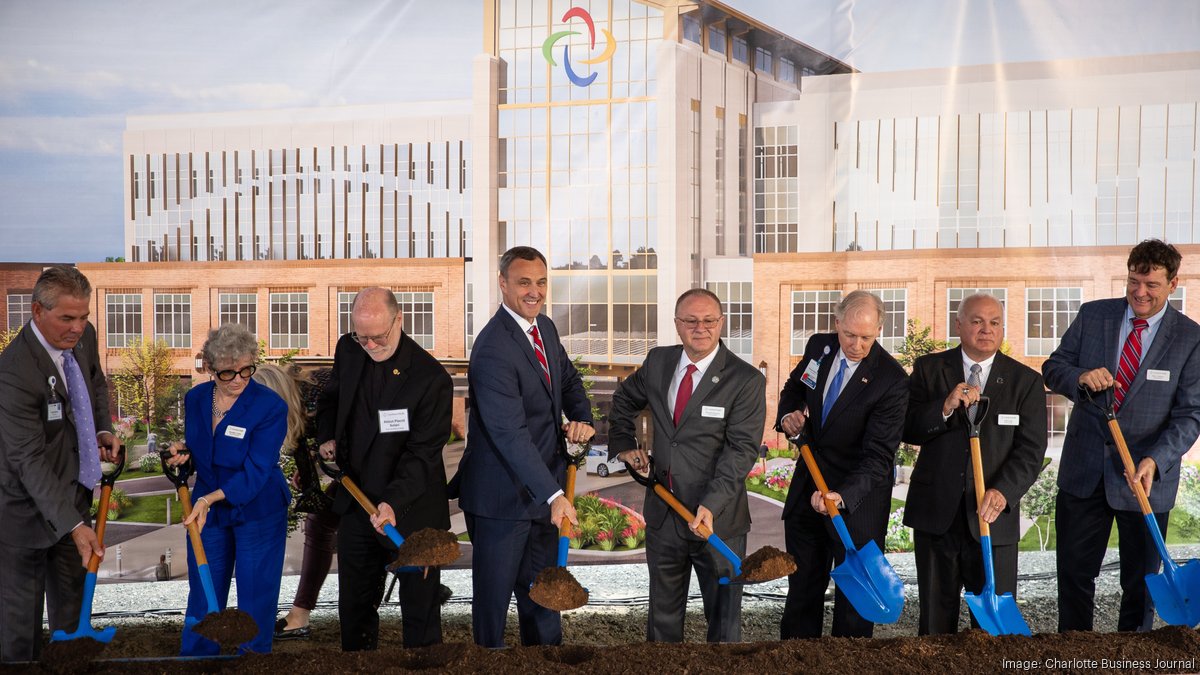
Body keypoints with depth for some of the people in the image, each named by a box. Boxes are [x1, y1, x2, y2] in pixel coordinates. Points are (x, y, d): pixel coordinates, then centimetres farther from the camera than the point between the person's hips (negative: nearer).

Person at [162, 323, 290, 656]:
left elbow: (256, 472, -24)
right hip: (206, 510, 5)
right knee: (202, 599, 11)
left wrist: (210, 498, -34)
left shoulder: (271, 406, -19)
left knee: (256, 599, 3)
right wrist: (182, 451, -8)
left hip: (259, 513, -4)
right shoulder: (195, 398, -2)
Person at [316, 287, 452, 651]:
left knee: (421, 613, 4)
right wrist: (327, 437, 2)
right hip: (356, 503, 6)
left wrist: (394, 501, -34)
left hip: (412, 512, -6)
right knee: (353, 607, 16)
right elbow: (330, 399, 21)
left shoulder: (432, 378, -19)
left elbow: (423, 453, -21)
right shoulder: (348, 351, 0)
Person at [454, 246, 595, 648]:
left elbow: (569, 380, 22)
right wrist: (553, 495, -35)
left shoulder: (545, 328, 5)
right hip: (503, 498, -8)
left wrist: (582, 418, -1)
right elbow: (510, 433, -29)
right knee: (494, 594, 4)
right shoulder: (493, 348, -23)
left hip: (543, 489, 8)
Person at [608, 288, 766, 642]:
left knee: (723, 616, 7)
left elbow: (742, 449, -18)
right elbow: (624, 400, 24)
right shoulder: (657, 362, 4)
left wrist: (711, 505, -28)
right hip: (663, 514, 5)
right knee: (663, 614, 18)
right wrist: (623, 444, 11)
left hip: (718, 520, -5)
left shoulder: (747, 380, -12)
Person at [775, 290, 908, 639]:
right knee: (802, 589, 17)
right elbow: (794, 388, 16)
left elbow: (879, 456, -26)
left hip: (857, 499, -5)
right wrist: (788, 414, -6)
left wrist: (842, 496, -42)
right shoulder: (818, 347, -5)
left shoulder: (892, 381, -23)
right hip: (806, 489, 5)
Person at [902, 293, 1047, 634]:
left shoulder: (1026, 381, 3)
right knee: (935, 617, 10)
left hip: (993, 516, -1)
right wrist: (945, 408, -21)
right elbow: (907, 429, -3)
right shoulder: (928, 369, 5)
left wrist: (1004, 491, -22)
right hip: (936, 515, 1)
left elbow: (1031, 448, -5)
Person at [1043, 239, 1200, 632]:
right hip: (1084, 470, 2)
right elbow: (1053, 367, 4)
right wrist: (1080, 377, -20)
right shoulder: (1093, 316, 0)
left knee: (1141, 582, 11)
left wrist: (1155, 461, -25)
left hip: (1145, 477, -2)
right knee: (1074, 572, 12)